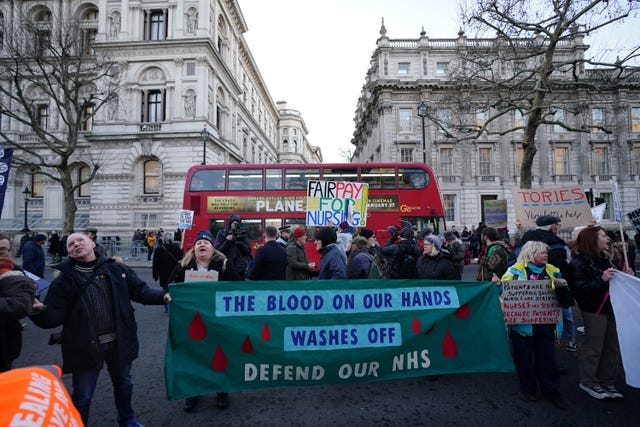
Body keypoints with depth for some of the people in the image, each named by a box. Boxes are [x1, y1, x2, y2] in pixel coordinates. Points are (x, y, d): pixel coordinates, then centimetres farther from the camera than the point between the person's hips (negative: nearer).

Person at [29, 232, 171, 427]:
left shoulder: (117, 269, -2)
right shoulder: (64, 280, -5)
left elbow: (140, 290, 0)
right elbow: (55, 316, -9)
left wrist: (162, 295, -17)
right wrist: (38, 311, -31)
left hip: (118, 341, 2)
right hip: (85, 346, -2)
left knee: (123, 383, 23)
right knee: (82, 395, 14)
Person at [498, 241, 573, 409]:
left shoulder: (551, 271, 8)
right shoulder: (516, 270, -5)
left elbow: (565, 299, 13)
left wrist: (561, 286, -8)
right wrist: (497, 283, -24)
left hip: (545, 323, 3)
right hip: (522, 324, -3)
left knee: (547, 358, 11)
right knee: (524, 358, 9)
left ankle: (552, 390, 28)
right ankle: (527, 388, 27)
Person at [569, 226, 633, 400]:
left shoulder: (603, 259, 12)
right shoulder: (579, 263, -16)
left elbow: (613, 281, 25)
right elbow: (579, 289, -23)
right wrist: (601, 279, -30)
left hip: (610, 308, 8)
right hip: (594, 310, -8)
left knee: (611, 347, 14)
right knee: (593, 347, 2)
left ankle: (607, 382, 27)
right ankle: (589, 382, 17)